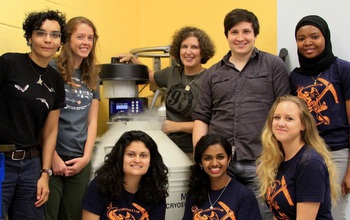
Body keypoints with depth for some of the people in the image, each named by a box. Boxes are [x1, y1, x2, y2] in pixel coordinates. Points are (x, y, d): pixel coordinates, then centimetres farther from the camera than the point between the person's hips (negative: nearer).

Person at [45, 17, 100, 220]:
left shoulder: (92, 77, 11)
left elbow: (92, 121, 11)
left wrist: (86, 157, 0)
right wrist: (53, 157, -12)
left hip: (80, 161, 5)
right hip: (50, 158, -5)